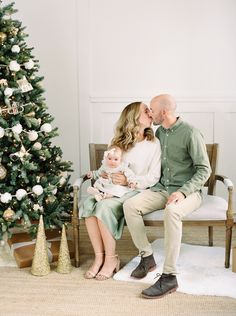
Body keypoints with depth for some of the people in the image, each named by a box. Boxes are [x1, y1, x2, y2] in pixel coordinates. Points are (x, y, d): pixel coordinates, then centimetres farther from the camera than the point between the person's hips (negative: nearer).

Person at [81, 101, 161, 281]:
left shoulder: (153, 143, 1)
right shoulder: (120, 142, 13)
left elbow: (154, 177, -3)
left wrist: (129, 181, -16)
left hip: (137, 191, -4)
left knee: (104, 206, -30)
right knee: (88, 203, -25)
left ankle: (111, 259, -15)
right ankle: (99, 257, -19)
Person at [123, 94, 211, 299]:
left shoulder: (190, 133, -11)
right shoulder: (159, 132, 11)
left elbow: (204, 169, -11)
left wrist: (183, 192, -24)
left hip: (187, 191, -6)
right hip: (162, 189, 7)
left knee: (172, 211, -39)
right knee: (130, 205, -18)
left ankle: (169, 277, -31)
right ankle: (147, 256, -2)